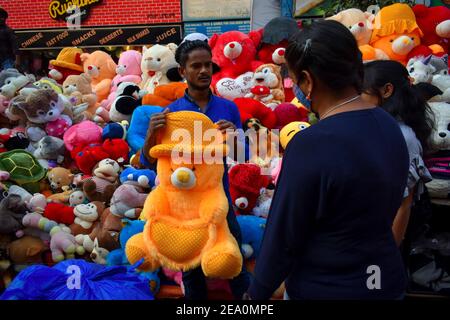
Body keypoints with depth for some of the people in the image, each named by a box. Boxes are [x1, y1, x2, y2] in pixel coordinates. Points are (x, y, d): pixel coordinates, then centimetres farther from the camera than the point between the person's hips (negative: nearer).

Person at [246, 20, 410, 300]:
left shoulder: (311, 145, -28)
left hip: (324, 288, -6)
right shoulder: (390, 126, -5)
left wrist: (257, 294, -5)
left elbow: (283, 238, -20)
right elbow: (386, 207, 7)